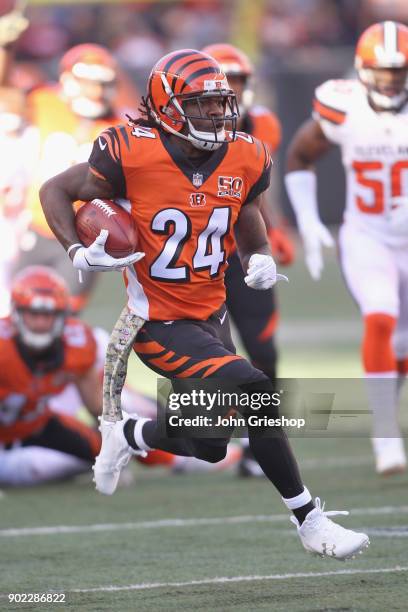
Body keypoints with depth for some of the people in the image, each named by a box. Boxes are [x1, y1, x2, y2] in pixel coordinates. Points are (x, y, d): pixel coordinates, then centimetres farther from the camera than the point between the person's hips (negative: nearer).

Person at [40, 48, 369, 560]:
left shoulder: (244, 160, -6)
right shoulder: (133, 155, -20)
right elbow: (55, 191, -6)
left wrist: (260, 260, -5)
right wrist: (78, 254, -19)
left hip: (211, 315, 7)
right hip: (159, 324, -7)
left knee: (210, 446, 20)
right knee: (255, 392, -24)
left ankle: (125, 435, 50)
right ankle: (308, 520, -13)